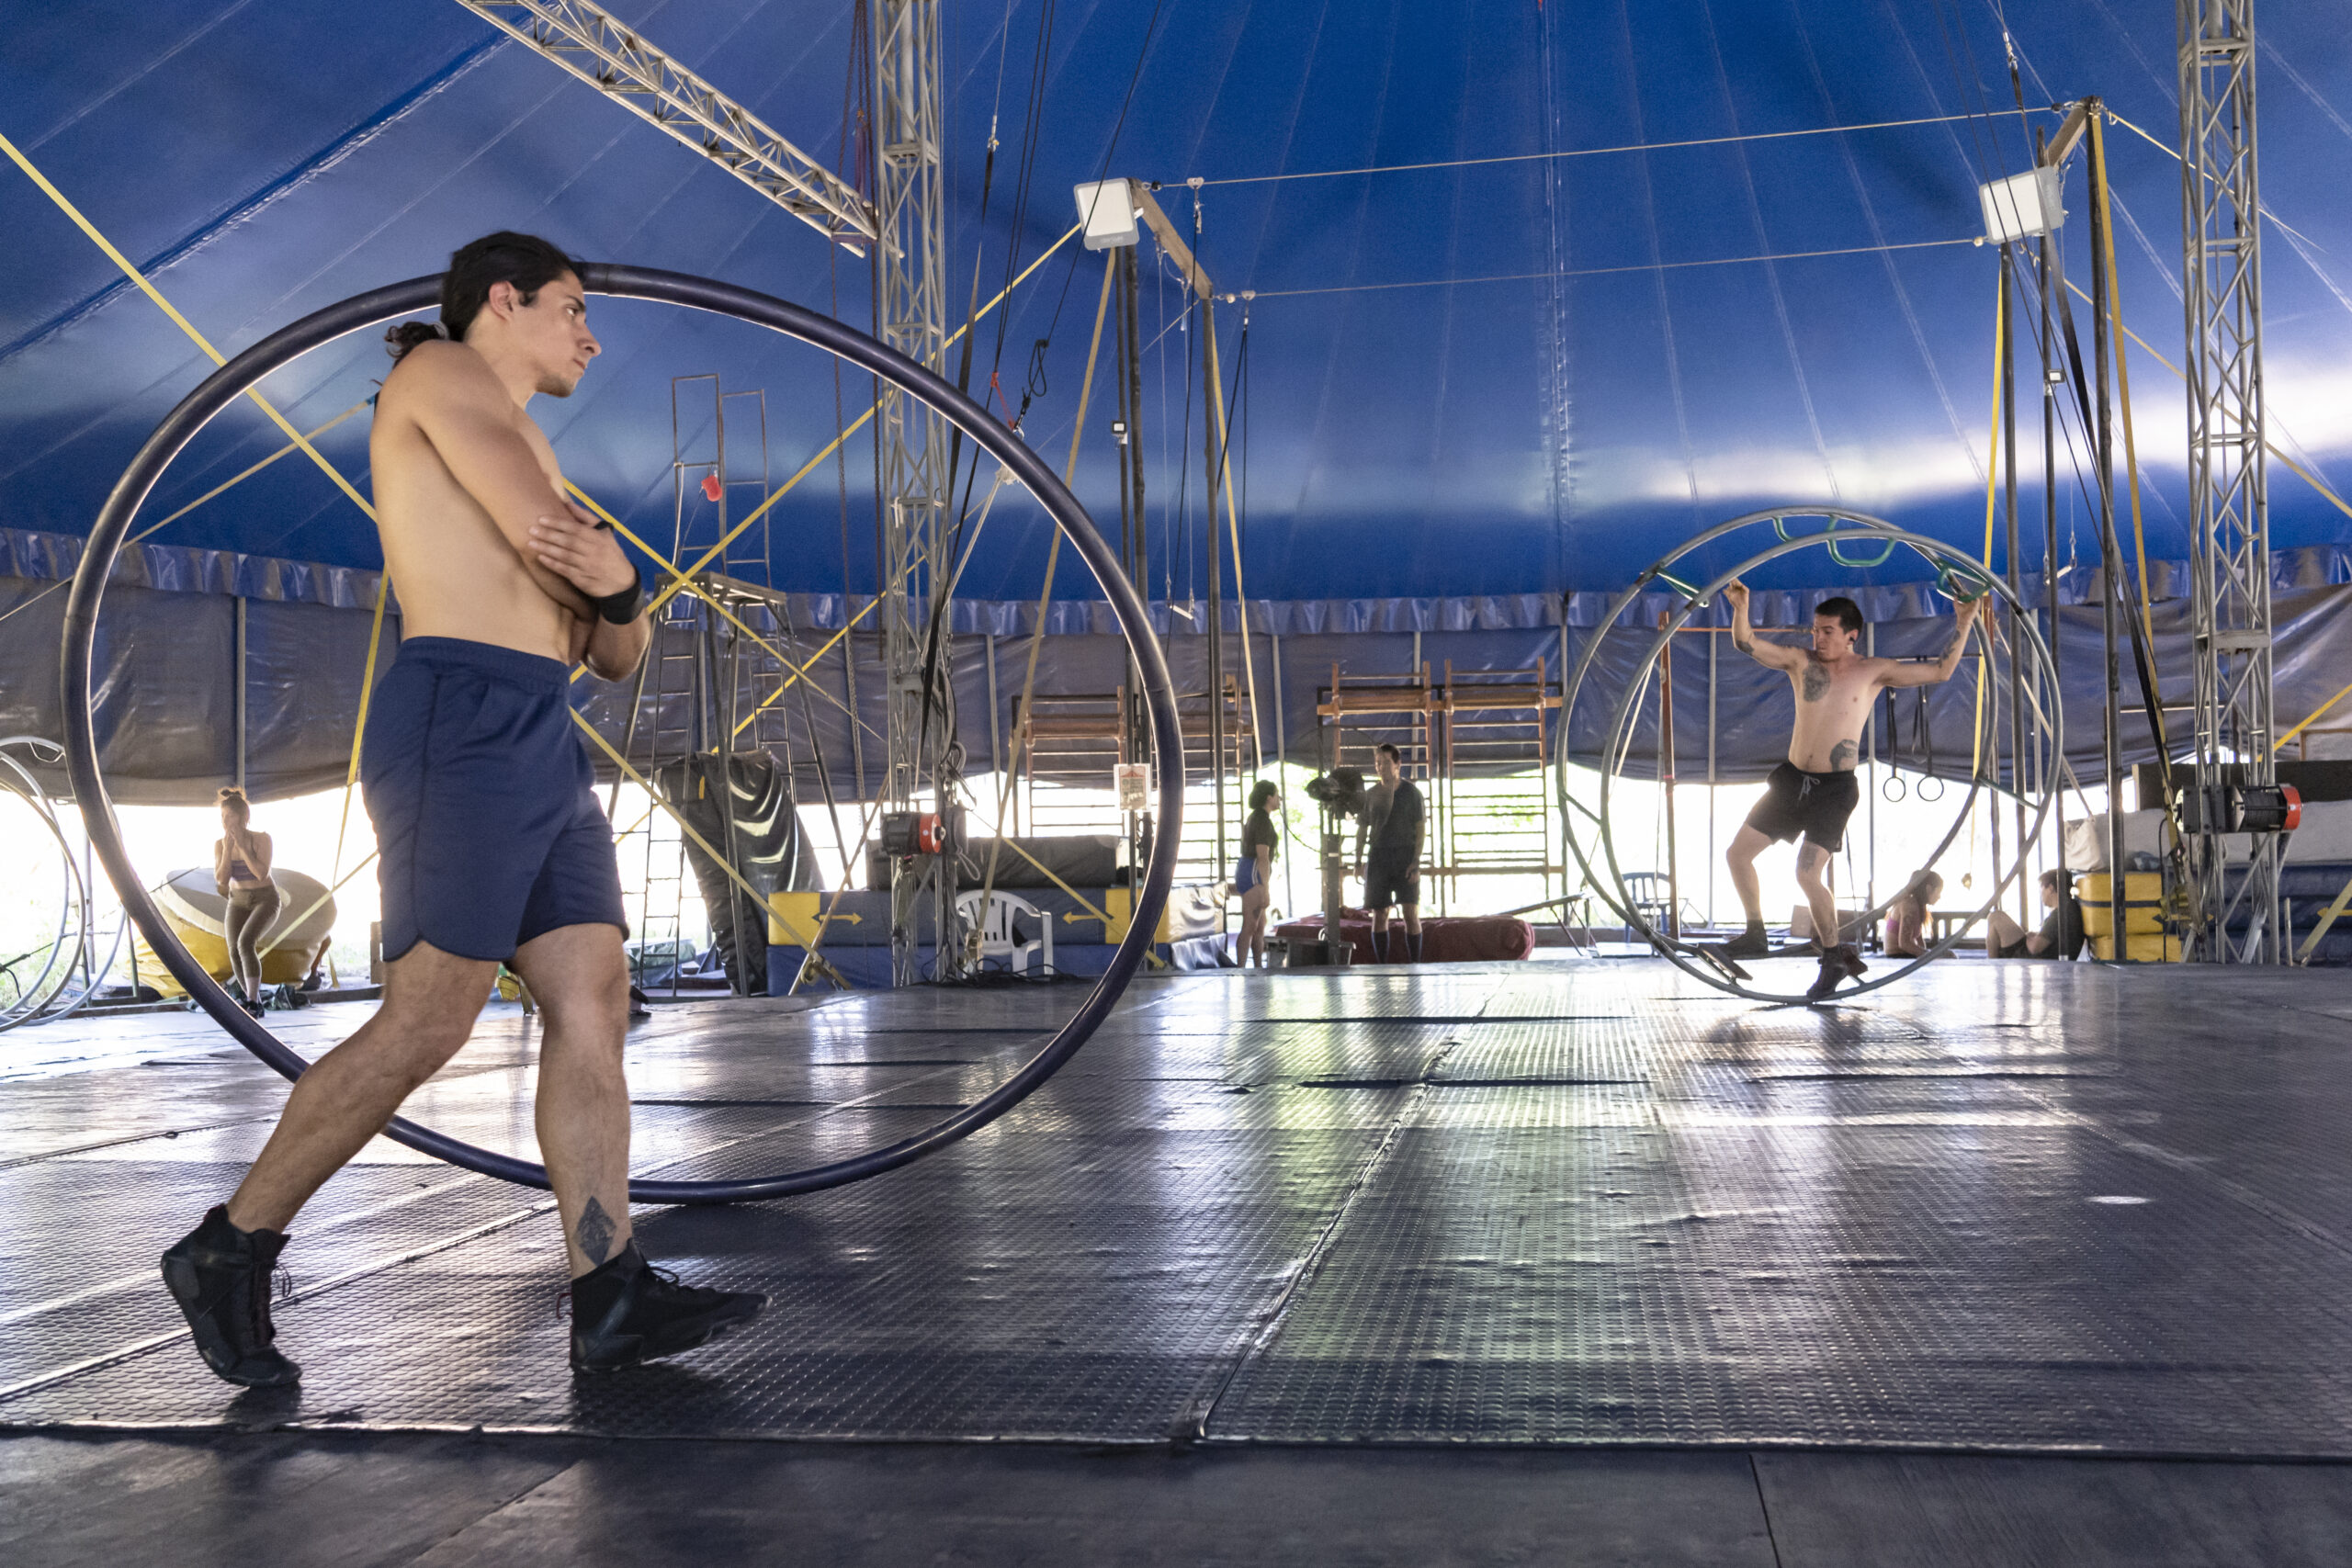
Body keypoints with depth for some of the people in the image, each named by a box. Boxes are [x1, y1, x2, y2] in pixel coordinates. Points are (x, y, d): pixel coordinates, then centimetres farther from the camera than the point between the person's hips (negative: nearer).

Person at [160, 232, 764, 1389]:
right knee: (428, 1021, -12)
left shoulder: (526, 456, 29)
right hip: (464, 722, -9)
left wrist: (614, 591, -2)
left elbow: (618, 656, 20)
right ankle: (229, 1251, 3)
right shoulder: (443, 368, 4)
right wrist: (600, 570, 11)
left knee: (593, 1004, -2)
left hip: (544, 745, 9)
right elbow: (548, 540, -12)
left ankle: (609, 1296, -5)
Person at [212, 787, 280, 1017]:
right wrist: (228, 848, -21)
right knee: (235, 951, -15)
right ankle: (255, 1002, 6)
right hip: (238, 902, 4)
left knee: (245, 942, -28)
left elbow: (262, 874, -26)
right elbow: (221, 880, -14)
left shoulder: (262, 839, -16)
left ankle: (252, 1003, -27)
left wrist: (242, 846, -26)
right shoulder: (219, 844, -6)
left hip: (266, 899, -4)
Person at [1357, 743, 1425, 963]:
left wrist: (1416, 861, -11)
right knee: (1379, 914, 2)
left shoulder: (1412, 792, 2)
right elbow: (1362, 829, 13)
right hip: (1378, 855, 3)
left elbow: (1420, 828, -2)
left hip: (1405, 855, -3)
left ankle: (1415, 966, -4)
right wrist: (1358, 861, 3)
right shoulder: (1370, 794, 10)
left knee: (1411, 912, -9)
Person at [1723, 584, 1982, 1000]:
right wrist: (1740, 608, -25)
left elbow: (1941, 671, 2)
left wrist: (1965, 624, -5)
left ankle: (1833, 958, 4)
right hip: (1792, 779, 4)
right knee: (1737, 853, 1)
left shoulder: (1874, 672, -1)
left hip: (1835, 787, -4)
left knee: (1808, 875, -15)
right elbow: (1746, 643, -7)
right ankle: (1756, 933, 20)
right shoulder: (1800, 661, 3)